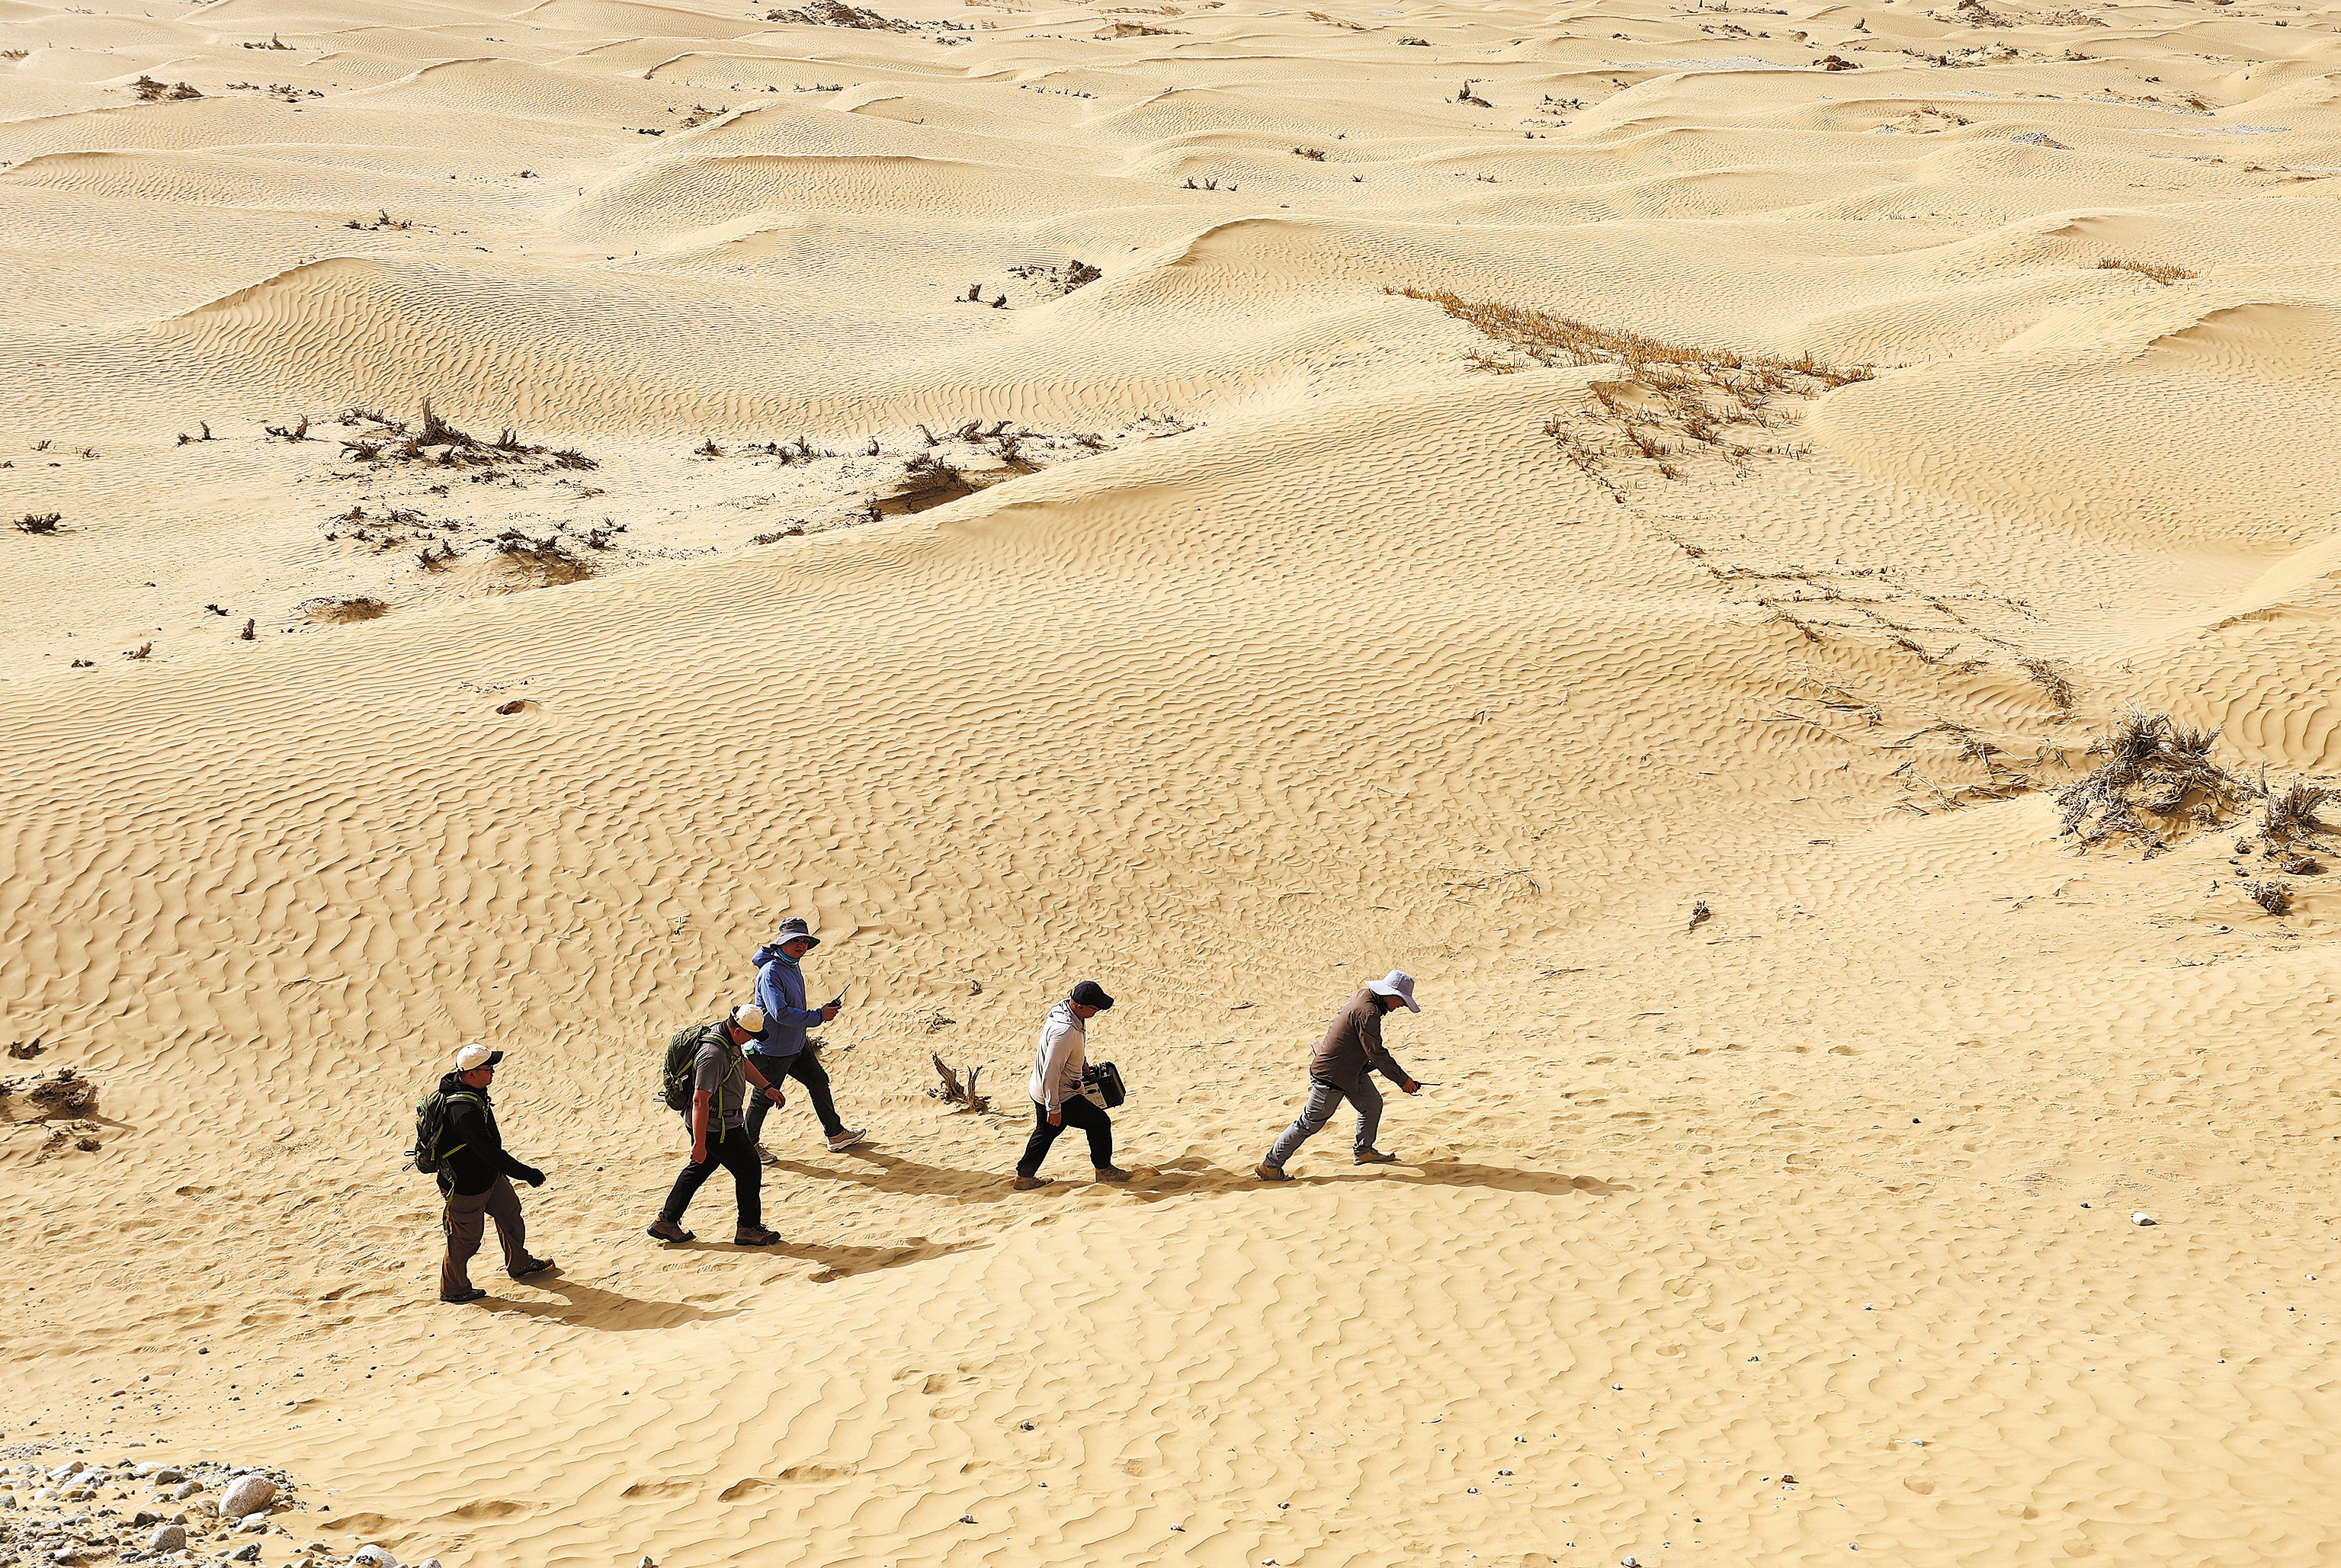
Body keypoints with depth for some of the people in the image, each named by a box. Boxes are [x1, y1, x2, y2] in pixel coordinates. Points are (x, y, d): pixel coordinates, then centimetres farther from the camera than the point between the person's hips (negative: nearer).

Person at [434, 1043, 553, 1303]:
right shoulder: (465, 1111, -37)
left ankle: (519, 1264, 45)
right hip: (467, 1187, -10)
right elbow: (490, 1152, -35)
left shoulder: (463, 1087, -4)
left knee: (510, 1213, 23)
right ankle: (452, 1288, 29)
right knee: (467, 1238, 8)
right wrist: (526, 1173, -29)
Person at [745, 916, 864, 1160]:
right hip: (773, 1051, -9)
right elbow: (780, 1013, -34)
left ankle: (835, 1134, 30)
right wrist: (818, 1016, -28)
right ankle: (750, 1144, 26)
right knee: (764, 1098, 7)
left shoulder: (792, 966, 5)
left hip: (798, 1045, 9)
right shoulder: (771, 973, -26)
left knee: (819, 1082, 17)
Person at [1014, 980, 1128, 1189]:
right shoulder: (1064, 1031, -34)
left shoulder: (1066, 1009, -3)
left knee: (1045, 1132, 24)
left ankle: (1025, 1177, 35)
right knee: (1100, 1122, 6)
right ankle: (1103, 1169, 23)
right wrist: (1054, 1108, -23)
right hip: (1059, 1096, -10)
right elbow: (1051, 1072, -30)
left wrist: (1084, 1062, 32)